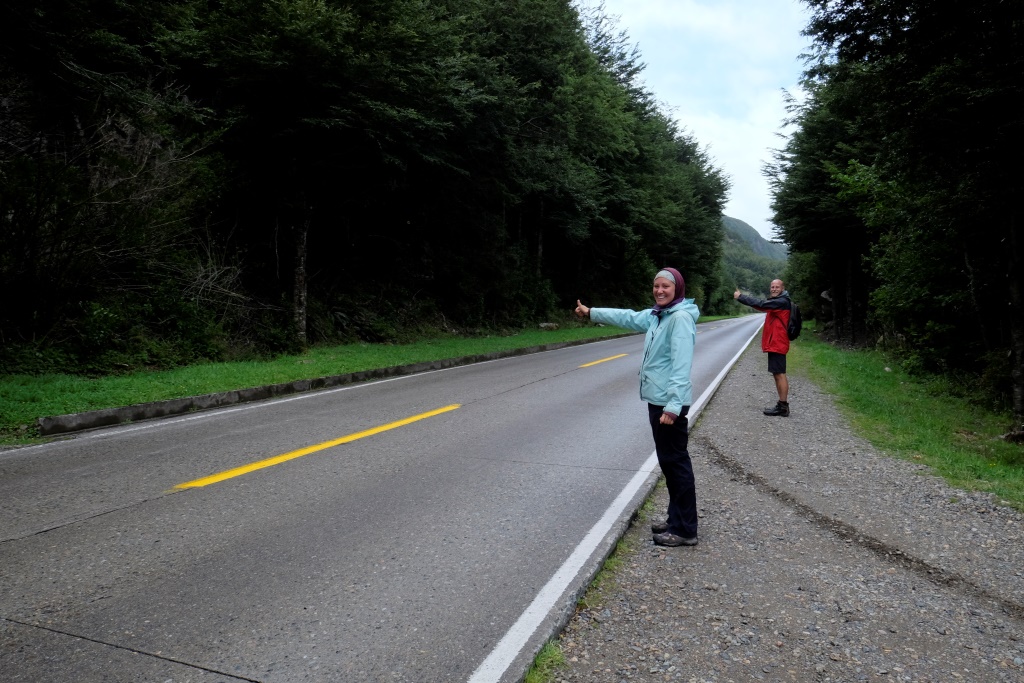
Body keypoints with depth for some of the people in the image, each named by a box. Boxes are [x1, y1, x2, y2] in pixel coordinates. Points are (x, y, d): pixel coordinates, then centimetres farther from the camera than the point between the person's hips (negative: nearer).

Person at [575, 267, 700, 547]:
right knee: (669, 461, 15)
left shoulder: (681, 318, -16)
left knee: (675, 462, -4)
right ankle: (676, 520, 25)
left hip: (669, 403, -10)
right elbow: (629, 318, 28)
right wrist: (591, 312, 35)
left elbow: (681, 366, -23)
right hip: (657, 400, 10)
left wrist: (673, 406, -28)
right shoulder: (657, 315, 13)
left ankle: (685, 530, 4)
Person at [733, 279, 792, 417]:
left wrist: (740, 297, -14)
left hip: (777, 344, -10)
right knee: (777, 374, 12)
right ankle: (782, 405, 17)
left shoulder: (782, 302, -14)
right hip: (774, 344, 10)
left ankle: (783, 407, -6)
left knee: (780, 374, -8)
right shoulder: (776, 302, 19)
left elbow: (761, 304, -21)